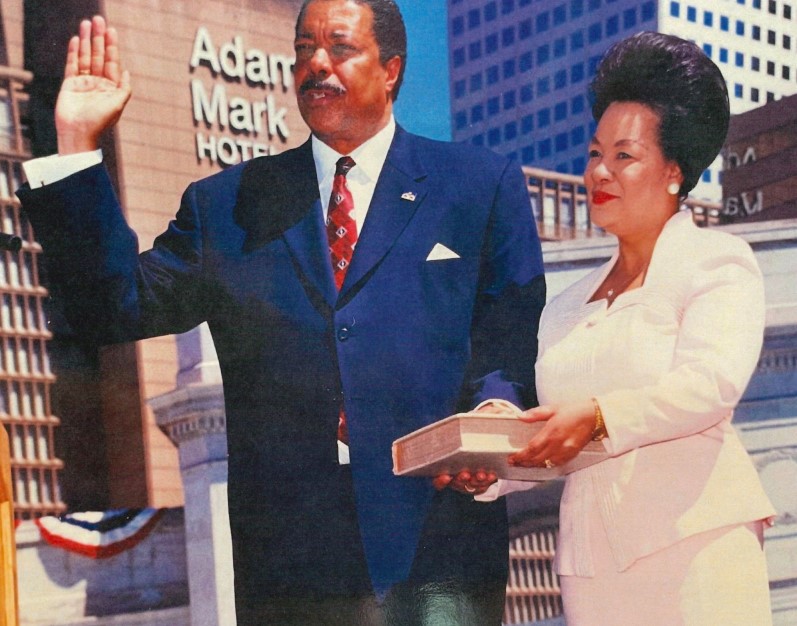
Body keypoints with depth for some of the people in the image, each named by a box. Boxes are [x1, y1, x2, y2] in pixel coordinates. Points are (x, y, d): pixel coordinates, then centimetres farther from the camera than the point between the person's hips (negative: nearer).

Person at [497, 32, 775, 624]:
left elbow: (713, 383, -14)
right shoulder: (567, 308, 21)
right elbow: (550, 446, 14)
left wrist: (599, 416, -26)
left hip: (694, 539, -5)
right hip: (590, 561, 5)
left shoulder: (717, 261, 3)